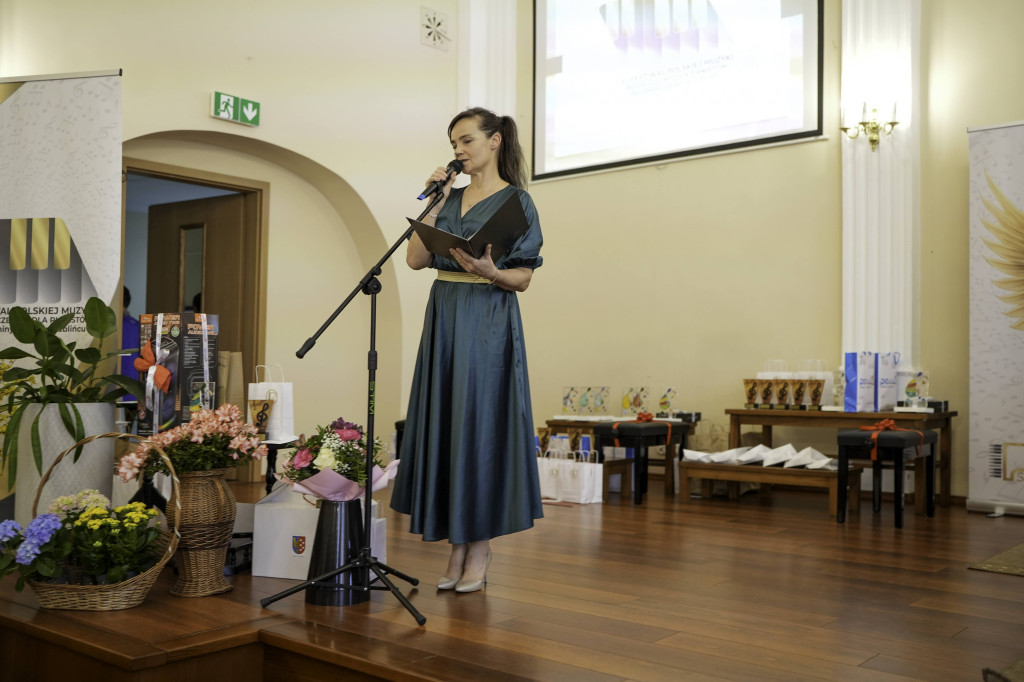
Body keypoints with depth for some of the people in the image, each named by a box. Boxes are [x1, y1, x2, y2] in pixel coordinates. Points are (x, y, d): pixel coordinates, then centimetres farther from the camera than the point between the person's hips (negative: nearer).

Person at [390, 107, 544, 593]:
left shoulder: (516, 201, -1)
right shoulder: (451, 198, 16)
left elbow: (523, 279, -5)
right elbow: (415, 259, 6)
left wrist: (488, 271, -23)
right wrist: (434, 203, 3)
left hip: (488, 323, -6)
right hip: (443, 318, 6)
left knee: (480, 424, -5)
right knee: (444, 424, 4)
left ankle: (479, 551, 4)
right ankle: (456, 548, 12)